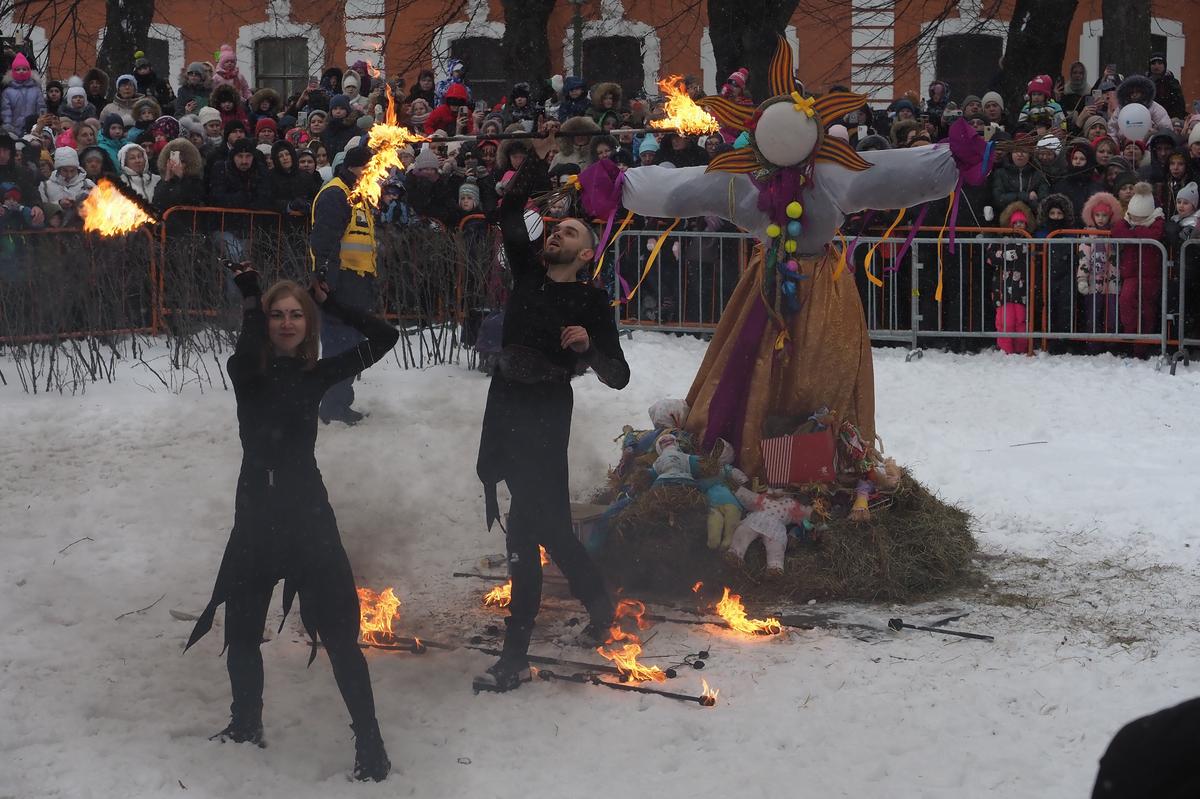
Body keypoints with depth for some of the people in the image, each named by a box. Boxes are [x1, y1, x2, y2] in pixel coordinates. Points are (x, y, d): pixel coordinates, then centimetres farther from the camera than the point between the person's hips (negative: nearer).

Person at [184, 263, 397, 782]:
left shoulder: (316, 375, 2)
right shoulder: (245, 372, -1)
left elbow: (385, 338, -2)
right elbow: (249, 357, -27)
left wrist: (331, 305, -5)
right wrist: (250, 298, -26)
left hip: (308, 515, -1)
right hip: (255, 515, 2)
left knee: (339, 635, -6)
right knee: (242, 631, 16)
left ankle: (370, 746, -1)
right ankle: (246, 725, 37)